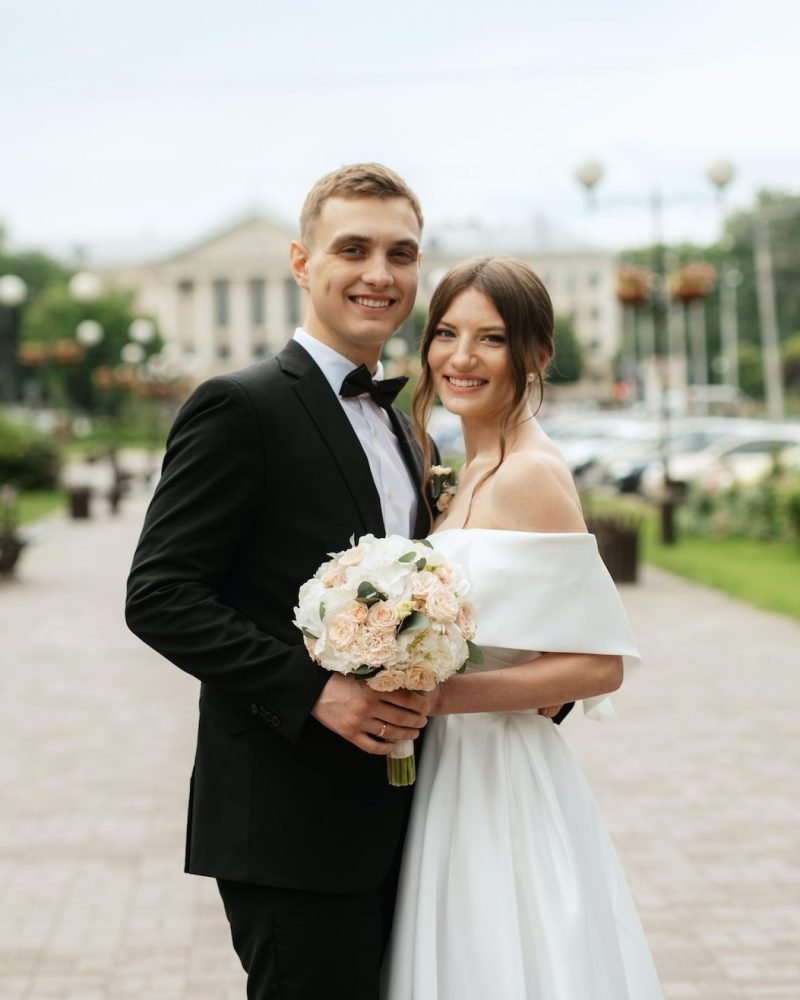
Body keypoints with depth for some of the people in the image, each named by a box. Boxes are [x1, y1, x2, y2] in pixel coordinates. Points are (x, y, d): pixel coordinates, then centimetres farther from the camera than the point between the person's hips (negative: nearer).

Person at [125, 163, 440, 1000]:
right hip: (291, 828, -8)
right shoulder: (240, 408, -9)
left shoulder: (397, 426, 17)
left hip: (386, 826, 8)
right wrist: (313, 689, -23)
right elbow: (159, 596, -16)